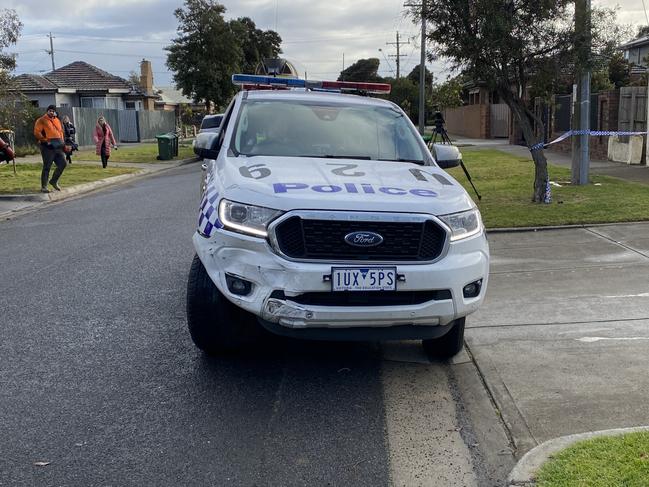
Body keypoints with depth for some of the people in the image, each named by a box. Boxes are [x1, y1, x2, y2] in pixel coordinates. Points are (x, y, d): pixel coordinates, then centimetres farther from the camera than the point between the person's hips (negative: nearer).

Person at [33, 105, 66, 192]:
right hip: (48, 146, -7)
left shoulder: (57, 120, 18)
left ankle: (54, 181, 22)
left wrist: (61, 141, 15)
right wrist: (45, 140, -14)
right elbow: (36, 132, -10)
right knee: (47, 167, -4)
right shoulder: (42, 120, -3)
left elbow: (61, 131, 27)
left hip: (58, 146, 7)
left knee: (63, 164, 5)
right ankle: (43, 187, 4)